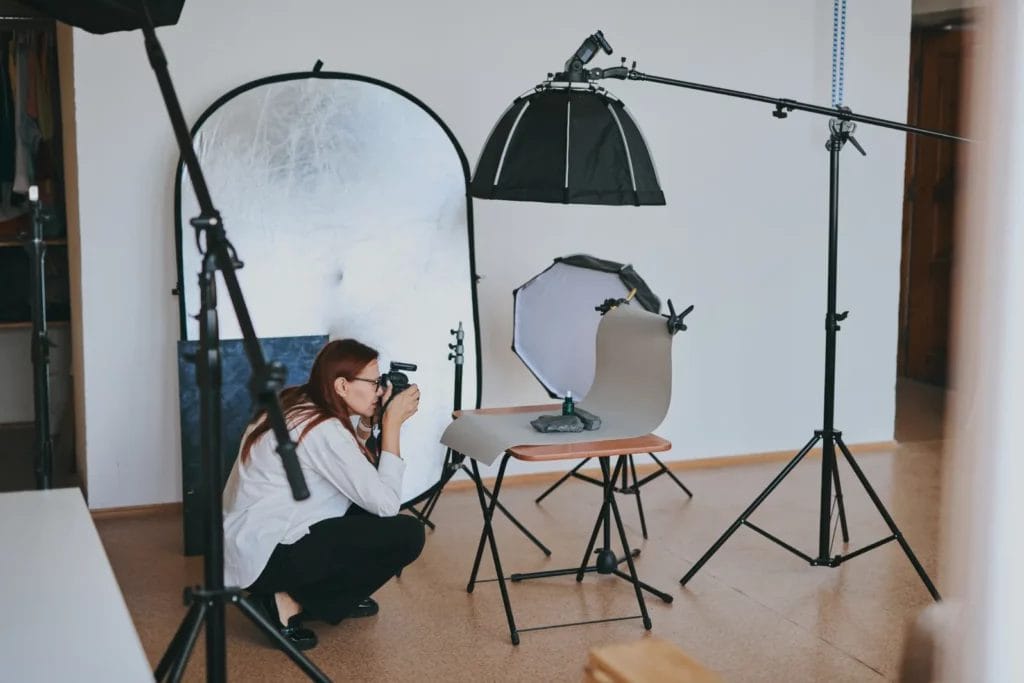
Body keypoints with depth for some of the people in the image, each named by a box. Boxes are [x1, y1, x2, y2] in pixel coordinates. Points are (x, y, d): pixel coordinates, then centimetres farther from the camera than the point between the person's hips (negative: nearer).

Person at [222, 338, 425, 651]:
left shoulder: (297, 404, 5)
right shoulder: (324, 429, -22)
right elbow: (386, 503, -20)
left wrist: (369, 420, 3)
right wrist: (392, 424, -14)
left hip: (250, 541, 10)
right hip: (264, 556, -10)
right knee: (406, 534, -11)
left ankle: (319, 593, 15)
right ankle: (291, 603, -4)